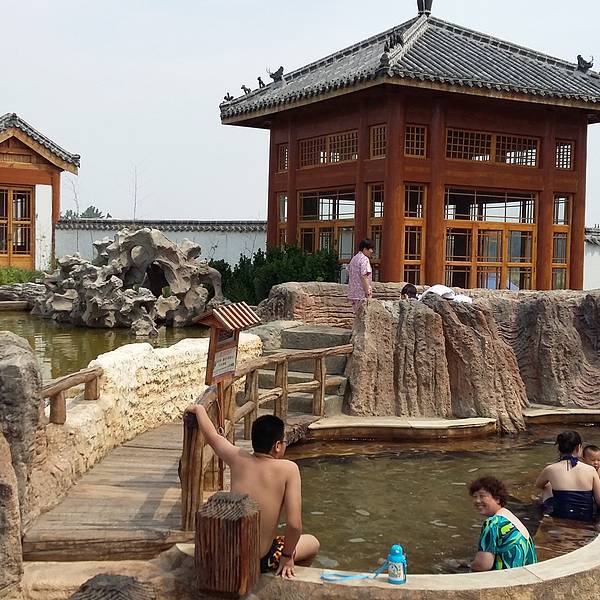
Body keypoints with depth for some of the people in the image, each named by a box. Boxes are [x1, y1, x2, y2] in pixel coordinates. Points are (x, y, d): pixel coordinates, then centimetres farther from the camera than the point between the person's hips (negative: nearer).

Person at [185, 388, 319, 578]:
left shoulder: (238, 459, -6)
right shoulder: (288, 469, -17)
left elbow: (211, 436, 14)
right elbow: (294, 525, -23)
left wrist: (199, 409, 32)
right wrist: (287, 557, -6)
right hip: (260, 561, -4)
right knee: (312, 543, 24)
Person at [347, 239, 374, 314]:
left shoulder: (354, 259, 17)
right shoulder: (364, 259, -11)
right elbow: (364, 277, -19)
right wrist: (368, 293, -19)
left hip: (353, 294, 9)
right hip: (362, 294, -9)